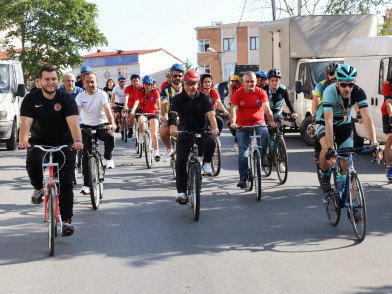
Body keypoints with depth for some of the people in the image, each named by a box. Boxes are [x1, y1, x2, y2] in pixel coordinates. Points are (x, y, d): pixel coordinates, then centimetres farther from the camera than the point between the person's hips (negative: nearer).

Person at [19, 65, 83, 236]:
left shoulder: (66, 99, -10)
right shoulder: (31, 99, -7)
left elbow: (73, 122, -24)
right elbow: (25, 122, -20)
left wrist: (77, 141, -43)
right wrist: (23, 140, -40)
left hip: (64, 144, 0)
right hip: (39, 143, 0)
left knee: (66, 183, -6)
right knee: (33, 162, -32)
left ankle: (67, 220, 3)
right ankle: (38, 188, 0)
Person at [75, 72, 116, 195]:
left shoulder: (101, 94, -8)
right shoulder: (81, 96, -2)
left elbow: (107, 109, -24)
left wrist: (112, 123, -42)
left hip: (102, 125, -2)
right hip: (87, 126, 2)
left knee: (110, 136, -36)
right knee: (86, 154, -9)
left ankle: (108, 157, -6)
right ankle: (86, 184, -2)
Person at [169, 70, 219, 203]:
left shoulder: (204, 98, -2)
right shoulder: (178, 98, -1)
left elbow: (211, 114, -16)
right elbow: (173, 113, -16)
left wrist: (214, 128, -35)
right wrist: (172, 127, -38)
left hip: (202, 132, -1)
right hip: (185, 133, 1)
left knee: (210, 142, -34)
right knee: (180, 161, -14)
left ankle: (206, 163, -4)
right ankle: (181, 192, -6)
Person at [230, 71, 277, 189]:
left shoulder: (261, 93, -2)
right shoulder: (237, 94, -4)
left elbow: (266, 108, -11)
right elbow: (234, 109, -14)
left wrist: (271, 121, -27)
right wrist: (233, 123, -31)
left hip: (258, 123, 0)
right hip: (242, 126, 0)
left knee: (265, 135, -32)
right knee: (243, 152, -6)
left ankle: (262, 156, -3)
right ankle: (243, 179, 1)